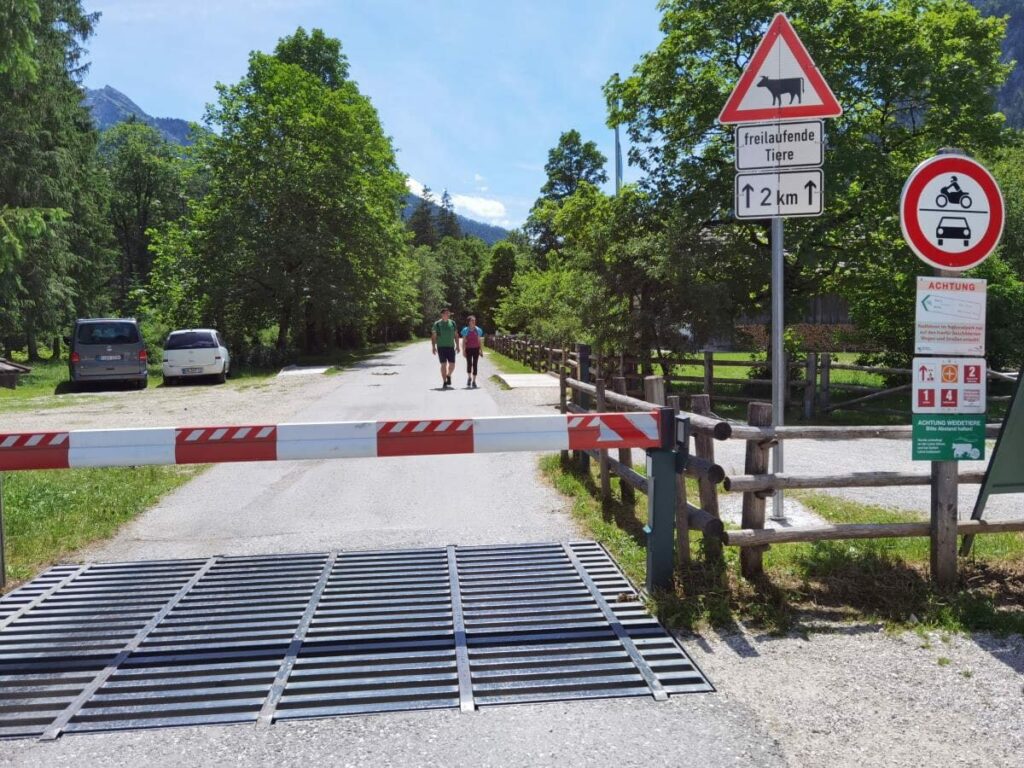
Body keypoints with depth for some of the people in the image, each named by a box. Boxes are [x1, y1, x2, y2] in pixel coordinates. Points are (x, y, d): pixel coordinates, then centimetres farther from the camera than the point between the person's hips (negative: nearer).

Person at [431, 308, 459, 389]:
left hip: (451, 347, 3)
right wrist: (433, 347, -5)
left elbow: (456, 335, 13)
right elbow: (433, 336, 1)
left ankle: (448, 376, 30)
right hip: (441, 347, -3)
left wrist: (457, 346, 7)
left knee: (452, 365, 0)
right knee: (444, 364, -3)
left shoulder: (452, 323, 9)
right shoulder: (437, 324, 0)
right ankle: (444, 382, 5)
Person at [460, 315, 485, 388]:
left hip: (476, 349, 1)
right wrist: (463, 350, -5)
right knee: (469, 364, -6)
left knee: (475, 364, -1)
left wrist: (481, 351, 6)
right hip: (468, 349, -1)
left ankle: (474, 381, 4)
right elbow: (464, 341, 2)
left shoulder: (478, 330, 6)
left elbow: (480, 341, 8)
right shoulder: (465, 330, 1)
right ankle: (469, 377, 22)